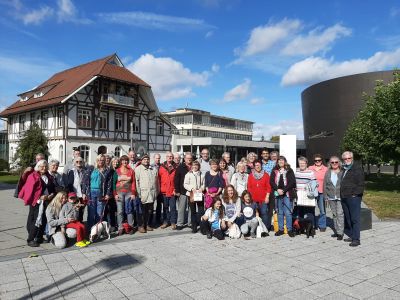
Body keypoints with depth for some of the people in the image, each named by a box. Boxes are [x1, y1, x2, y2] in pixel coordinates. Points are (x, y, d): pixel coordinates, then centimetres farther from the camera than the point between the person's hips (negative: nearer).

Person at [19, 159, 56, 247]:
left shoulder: (49, 177, 14)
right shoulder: (33, 176, -4)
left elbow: (53, 188, 18)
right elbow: (29, 190, -11)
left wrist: (52, 195, -2)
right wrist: (39, 197, -17)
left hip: (47, 202, 6)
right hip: (36, 202, -6)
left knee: (44, 220, 9)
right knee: (36, 221, -6)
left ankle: (39, 238, 21)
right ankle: (30, 239, 4)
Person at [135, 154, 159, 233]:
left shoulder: (154, 169, 15)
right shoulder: (138, 169, 0)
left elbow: (157, 181, 18)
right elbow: (136, 181, -5)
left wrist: (157, 191, 14)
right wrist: (138, 192, -10)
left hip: (152, 193, 5)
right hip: (143, 193, -5)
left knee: (149, 210, 10)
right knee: (142, 210, -1)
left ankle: (147, 224, 23)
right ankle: (141, 226, 10)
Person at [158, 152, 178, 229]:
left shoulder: (176, 167, 1)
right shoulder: (162, 167, 4)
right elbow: (159, 179, 5)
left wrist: (176, 189, -6)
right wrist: (160, 189, 0)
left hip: (172, 191, -2)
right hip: (164, 191, 2)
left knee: (173, 207, 2)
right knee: (165, 207, 12)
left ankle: (173, 222, 12)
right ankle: (166, 221, 22)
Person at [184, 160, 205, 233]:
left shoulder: (202, 175, 7)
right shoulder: (188, 174, 2)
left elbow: (204, 184, 9)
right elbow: (185, 184, -2)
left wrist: (202, 188, -11)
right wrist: (192, 188, -15)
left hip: (200, 194, 1)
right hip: (191, 194, -1)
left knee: (201, 211, -2)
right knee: (193, 211, 6)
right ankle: (194, 227, 15)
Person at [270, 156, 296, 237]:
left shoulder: (289, 171, 3)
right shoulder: (274, 171, 10)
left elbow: (292, 182, -4)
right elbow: (271, 181, 4)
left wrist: (284, 190, -12)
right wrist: (277, 189, -11)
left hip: (287, 194, -2)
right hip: (278, 194, 3)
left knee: (288, 212, -3)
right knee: (280, 212, 9)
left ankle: (289, 229, 6)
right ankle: (281, 229, 16)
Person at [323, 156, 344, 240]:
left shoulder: (342, 172, -2)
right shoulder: (328, 173, 8)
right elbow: (325, 185, 9)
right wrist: (325, 196, 5)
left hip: (340, 196, -4)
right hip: (331, 197, 4)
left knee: (340, 214, -8)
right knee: (334, 214, 12)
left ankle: (340, 232, -2)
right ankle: (336, 231, 22)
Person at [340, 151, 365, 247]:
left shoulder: (357, 168, -5)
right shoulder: (344, 169, 19)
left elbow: (360, 183, -12)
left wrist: (356, 194, -17)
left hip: (353, 197, -8)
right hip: (344, 198, 8)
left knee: (354, 219, -6)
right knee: (348, 219, 13)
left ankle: (356, 239, -2)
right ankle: (352, 236, 23)